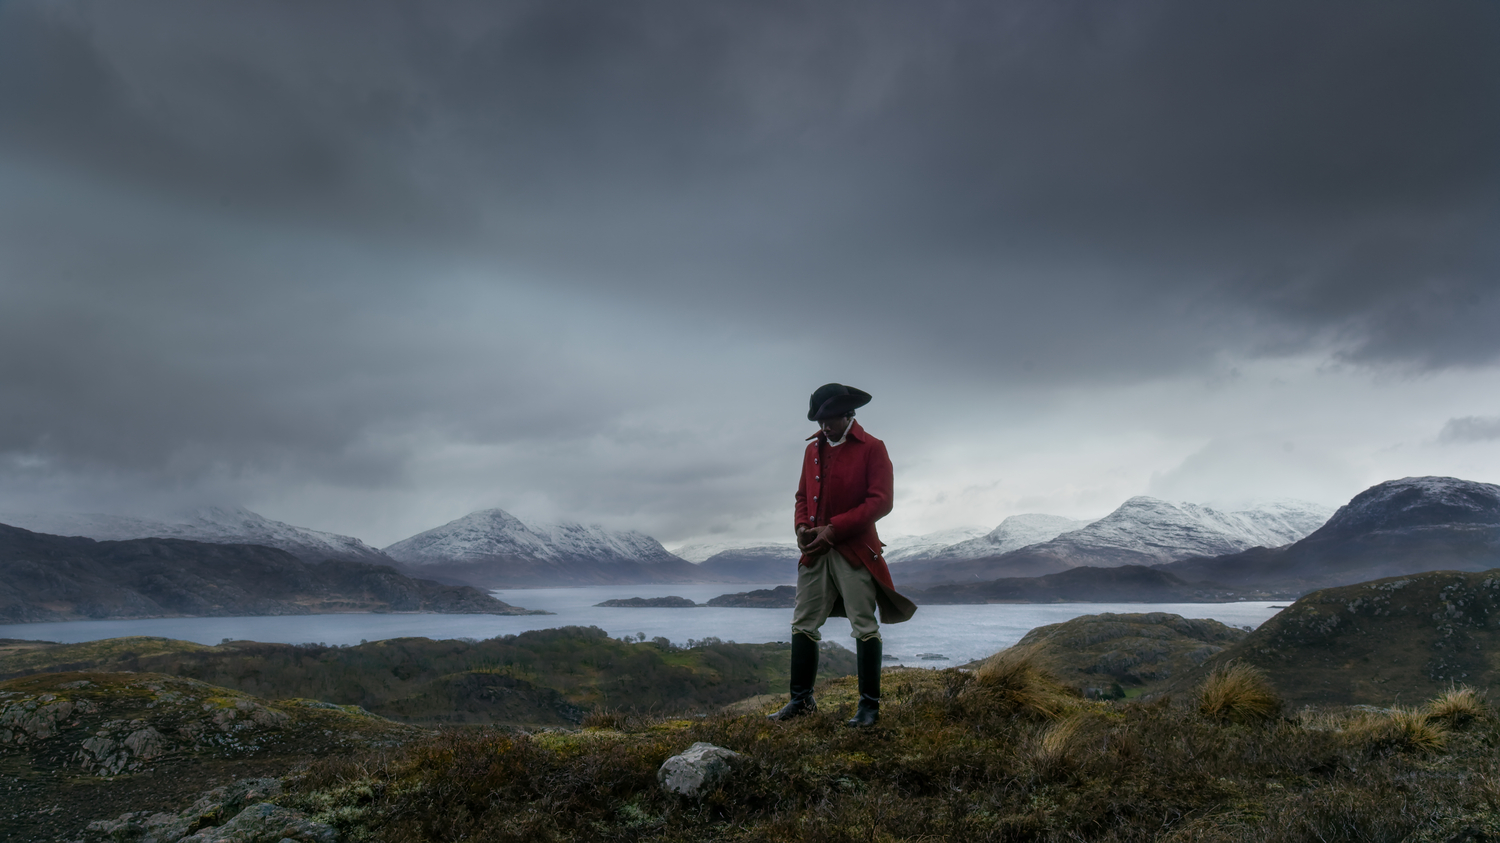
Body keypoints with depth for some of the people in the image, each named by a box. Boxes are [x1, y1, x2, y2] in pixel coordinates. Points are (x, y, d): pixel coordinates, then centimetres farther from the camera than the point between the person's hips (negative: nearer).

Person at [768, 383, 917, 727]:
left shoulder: (872, 449, -4)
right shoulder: (813, 449, 15)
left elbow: (880, 502, -12)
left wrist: (833, 529, -16)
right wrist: (802, 526, -1)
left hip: (855, 550, -6)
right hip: (815, 551, 6)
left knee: (864, 627, -1)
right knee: (803, 624, 7)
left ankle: (869, 705, 7)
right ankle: (801, 699, 18)